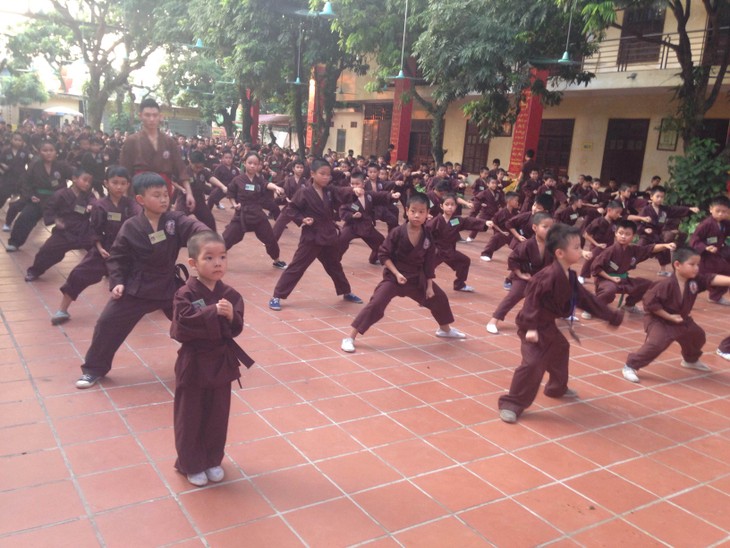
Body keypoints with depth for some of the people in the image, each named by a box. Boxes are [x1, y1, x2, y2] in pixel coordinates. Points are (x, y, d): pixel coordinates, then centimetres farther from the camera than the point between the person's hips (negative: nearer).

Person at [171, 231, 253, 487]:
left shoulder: (230, 295, -3)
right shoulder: (185, 295, -15)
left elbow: (236, 329, -4)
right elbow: (182, 328, -26)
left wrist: (231, 316, -25)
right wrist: (213, 313, -30)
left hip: (221, 363, 4)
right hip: (194, 364, -4)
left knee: (217, 416, 16)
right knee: (190, 418, 10)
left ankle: (213, 461, 35)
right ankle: (191, 465, 29)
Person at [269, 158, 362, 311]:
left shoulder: (330, 191, 5)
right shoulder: (304, 192, -11)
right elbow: (293, 209, -7)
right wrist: (302, 219, -21)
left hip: (329, 235, 6)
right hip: (311, 236, -5)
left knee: (335, 266, 21)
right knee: (296, 266, -5)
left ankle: (346, 293, 39)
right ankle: (276, 296, 1)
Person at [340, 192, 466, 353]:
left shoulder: (427, 236, -6)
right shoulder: (398, 233, -19)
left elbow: (429, 262, 2)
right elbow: (383, 254, -13)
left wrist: (429, 285, 2)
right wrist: (396, 273, -20)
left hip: (417, 278, 6)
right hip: (394, 276, -5)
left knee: (439, 297, 16)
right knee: (376, 304, -19)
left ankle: (445, 329, 44)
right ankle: (350, 337, -13)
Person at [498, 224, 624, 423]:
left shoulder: (569, 276, 6)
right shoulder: (550, 276, -25)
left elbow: (587, 299, 16)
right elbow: (533, 300, -28)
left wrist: (611, 316, 21)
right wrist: (531, 327, -32)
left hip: (550, 326, 11)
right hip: (535, 327, -11)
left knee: (560, 350, 29)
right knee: (533, 363, -19)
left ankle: (557, 388, 55)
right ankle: (511, 404, -9)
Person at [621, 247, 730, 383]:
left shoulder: (696, 280, -10)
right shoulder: (667, 284, -30)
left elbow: (713, 279, -21)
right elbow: (649, 301, -30)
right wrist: (669, 316, -25)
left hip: (680, 319, 9)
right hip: (658, 319, -8)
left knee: (697, 335, 23)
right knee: (656, 343, -25)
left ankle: (691, 360, 53)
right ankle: (630, 366, -11)